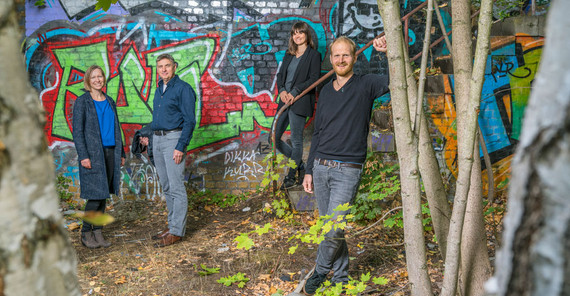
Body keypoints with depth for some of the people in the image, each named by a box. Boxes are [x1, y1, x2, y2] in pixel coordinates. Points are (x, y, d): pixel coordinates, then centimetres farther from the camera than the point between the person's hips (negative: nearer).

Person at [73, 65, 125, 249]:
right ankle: (86, 233, 8)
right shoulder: (82, 102, -3)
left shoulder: (110, 102, 14)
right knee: (95, 195, -7)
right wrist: (83, 156, -16)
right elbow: (77, 131, -8)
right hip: (93, 154, -6)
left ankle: (98, 232, 16)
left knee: (104, 195, 8)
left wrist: (121, 153, 16)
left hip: (110, 152, 6)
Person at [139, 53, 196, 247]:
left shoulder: (183, 89, -8)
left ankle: (177, 231, -3)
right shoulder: (159, 90, 17)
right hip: (157, 140, 9)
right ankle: (173, 224, 21)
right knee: (166, 187, 12)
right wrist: (148, 137, 20)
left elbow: (189, 120, -14)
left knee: (176, 187, -7)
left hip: (174, 138, -8)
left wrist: (181, 147, -20)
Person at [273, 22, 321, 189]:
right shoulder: (289, 55, 19)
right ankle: (299, 165, 22)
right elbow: (280, 74, 17)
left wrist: (294, 93, -16)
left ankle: (292, 177, 10)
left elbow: (314, 79, -10)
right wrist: (281, 90, -4)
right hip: (285, 101, 8)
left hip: (300, 102, -8)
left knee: (296, 140, -2)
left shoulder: (313, 55, -2)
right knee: (274, 138, 7)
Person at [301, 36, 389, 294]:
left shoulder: (365, 85, -1)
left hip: (347, 170, -5)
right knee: (330, 228, 10)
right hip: (320, 167, 5)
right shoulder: (326, 91, 13)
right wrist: (309, 170, 15)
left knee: (334, 231, -10)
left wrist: (388, 52, -29)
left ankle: (321, 271, 14)